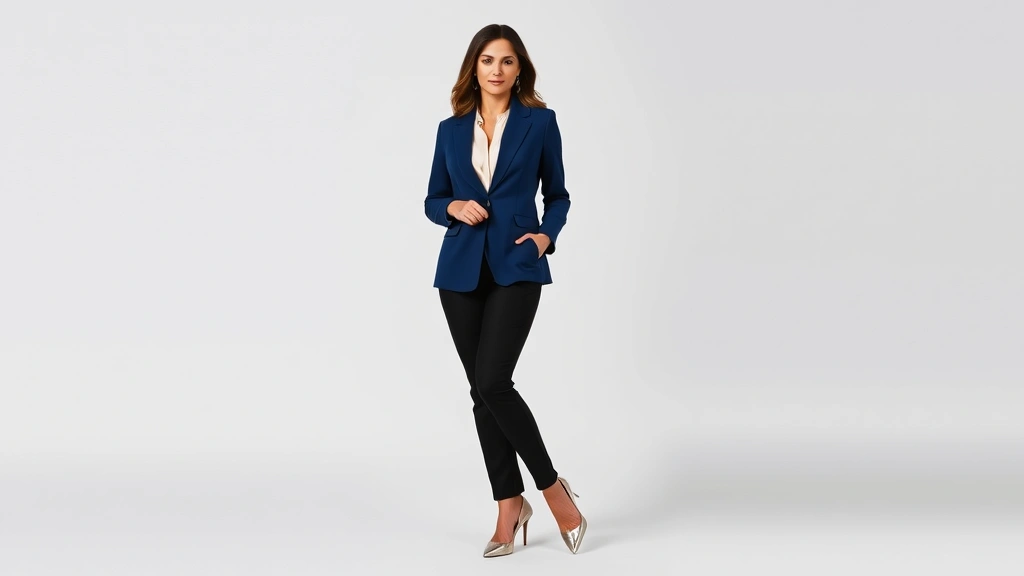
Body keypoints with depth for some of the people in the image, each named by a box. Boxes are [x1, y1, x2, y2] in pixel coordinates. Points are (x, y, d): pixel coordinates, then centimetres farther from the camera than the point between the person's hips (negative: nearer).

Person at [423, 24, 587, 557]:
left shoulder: (540, 121, 2)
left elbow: (557, 194, 9)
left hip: (516, 267, -3)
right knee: (482, 390, 4)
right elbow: (432, 200, 13)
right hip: (461, 270, 4)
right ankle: (510, 504, 16)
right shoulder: (451, 129, 9)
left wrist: (546, 235, -9)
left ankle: (551, 487, 2)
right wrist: (454, 207, -8)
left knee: (492, 381, -16)